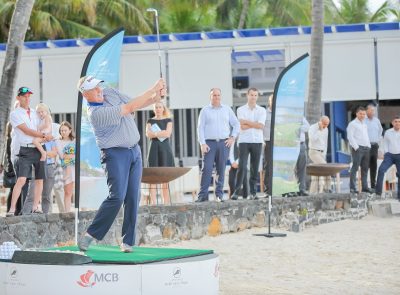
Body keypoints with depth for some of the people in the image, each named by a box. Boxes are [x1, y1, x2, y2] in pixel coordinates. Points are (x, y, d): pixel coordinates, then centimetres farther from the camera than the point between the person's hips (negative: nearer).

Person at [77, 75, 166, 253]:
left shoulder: (110, 92, 7)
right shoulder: (96, 113, -19)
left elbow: (136, 104, 14)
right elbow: (130, 108, -21)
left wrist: (155, 98, -6)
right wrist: (153, 89, -18)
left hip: (134, 151, 7)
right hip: (115, 154, -7)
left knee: (133, 198, 0)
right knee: (117, 196, -18)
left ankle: (128, 241, 1)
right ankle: (90, 235, -8)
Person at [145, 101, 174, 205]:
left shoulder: (168, 120, 11)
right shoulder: (150, 121, 12)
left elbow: (168, 133, -4)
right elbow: (148, 134, -4)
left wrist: (154, 133, -5)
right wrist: (162, 133, -9)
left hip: (165, 148, 0)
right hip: (154, 148, 0)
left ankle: (166, 201, -4)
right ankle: (153, 201, -10)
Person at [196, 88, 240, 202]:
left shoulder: (227, 109, 13)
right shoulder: (205, 110, 7)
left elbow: (236, 124, 17)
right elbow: (200, 128, 2)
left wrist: (232, 137, 4)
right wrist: (202, 143, -7)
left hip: (224, 143, 2)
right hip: (209, 143, -2)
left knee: (221, 169, 2)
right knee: (206, 168, -10)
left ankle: (219, 194, 8)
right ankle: (203, 195, -9)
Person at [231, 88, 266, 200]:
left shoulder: (261, 110, 9)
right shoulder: (241, 110, 6)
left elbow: (261, 126, -6)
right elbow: (242, 127, -7)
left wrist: (247, 122, -5)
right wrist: (255, 124, -4)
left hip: (257, 141, 2)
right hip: (244, 141, -2)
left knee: (255, 168, 2)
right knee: (242, 167, -11)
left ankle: (253, 192, 6)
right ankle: (236, 192, -9)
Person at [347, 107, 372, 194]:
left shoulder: (364, 124, 21)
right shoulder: (352, 124, -3)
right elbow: (350, 137, -11)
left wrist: (369, 146, 14)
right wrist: (356, 147, -16)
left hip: (366, 148, 8)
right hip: (358, 148, -8)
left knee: (365, 168, 8)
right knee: (355, 168, -9)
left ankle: (364, 187, 13)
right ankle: (352, 188, -10)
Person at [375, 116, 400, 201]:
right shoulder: (388, 132, 7)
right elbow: (385, 143, 12)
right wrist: (386, 153, -2)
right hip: (390, 155, 1)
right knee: (381, 169, -20)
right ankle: (378, 191, -19)